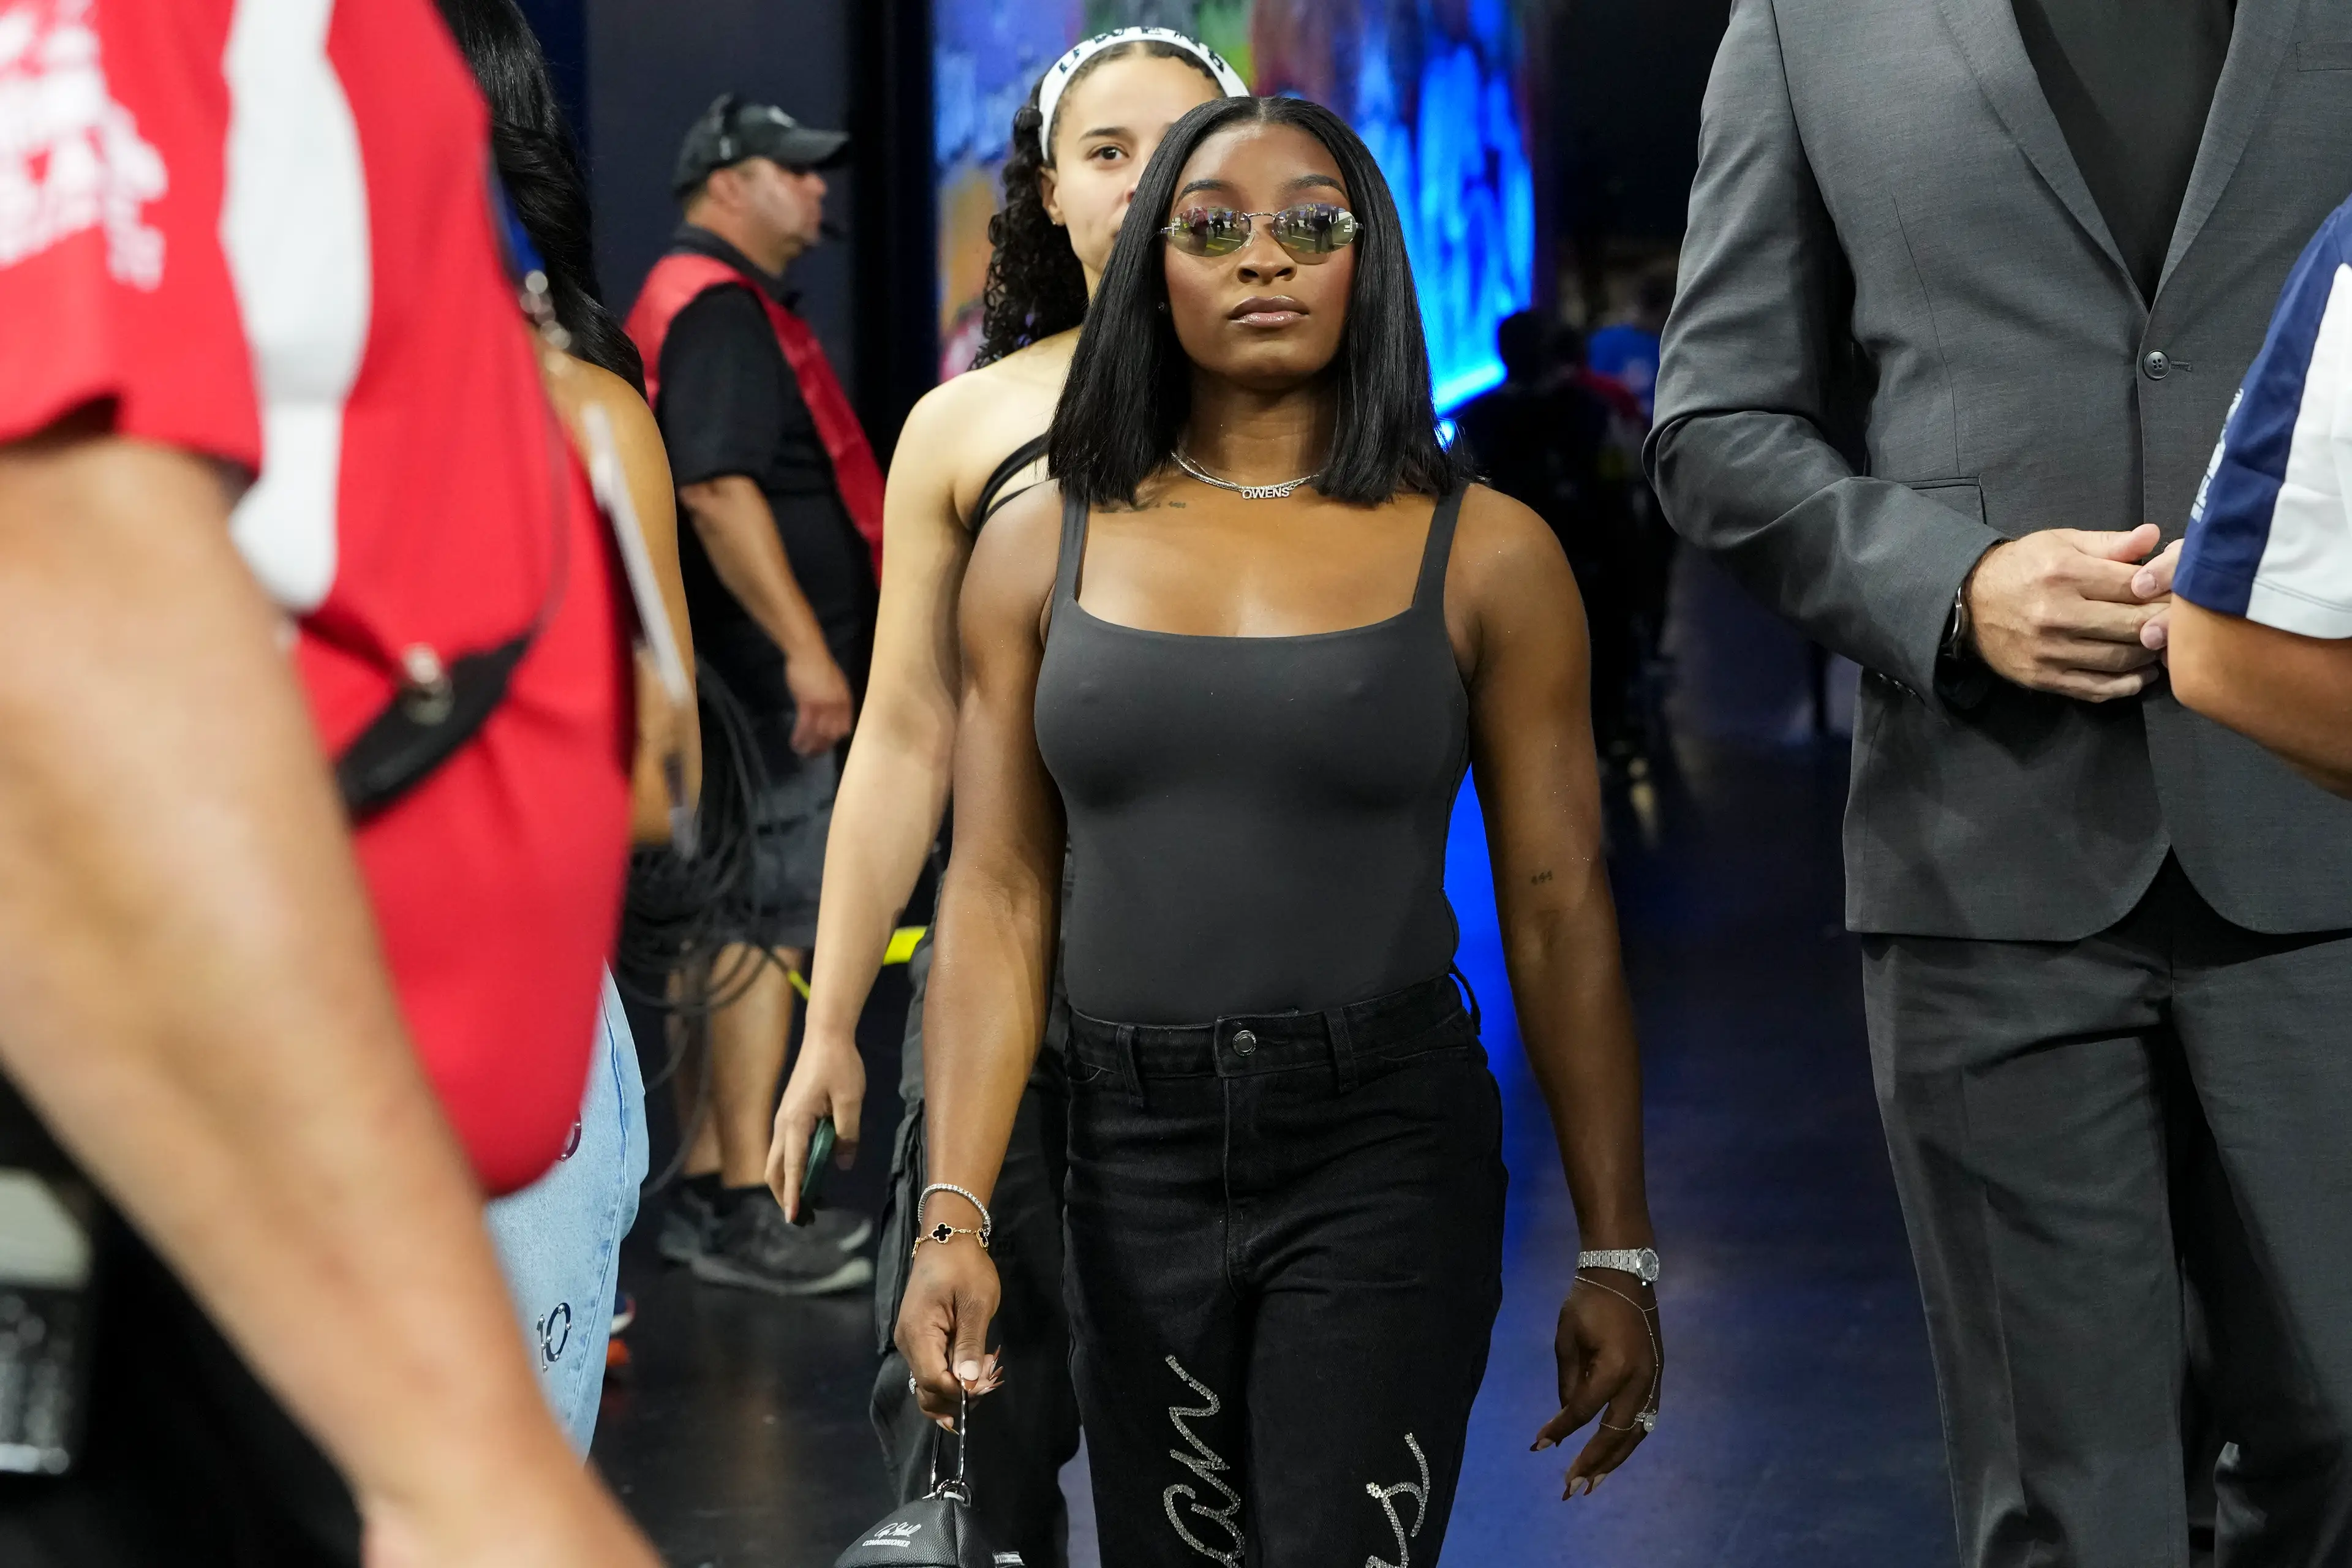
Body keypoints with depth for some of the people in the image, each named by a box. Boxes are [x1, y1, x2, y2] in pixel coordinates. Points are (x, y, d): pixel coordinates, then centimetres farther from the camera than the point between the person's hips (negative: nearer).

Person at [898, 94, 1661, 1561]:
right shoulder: (1042, 548, 5)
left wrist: (1617, 1253, -1)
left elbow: (1560, 907, -1)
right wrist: (954, 1218, -6)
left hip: (1386, 1160, -2)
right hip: (1133, 1162, 3)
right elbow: (997, 899, 2)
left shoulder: (1485, 556, -1)